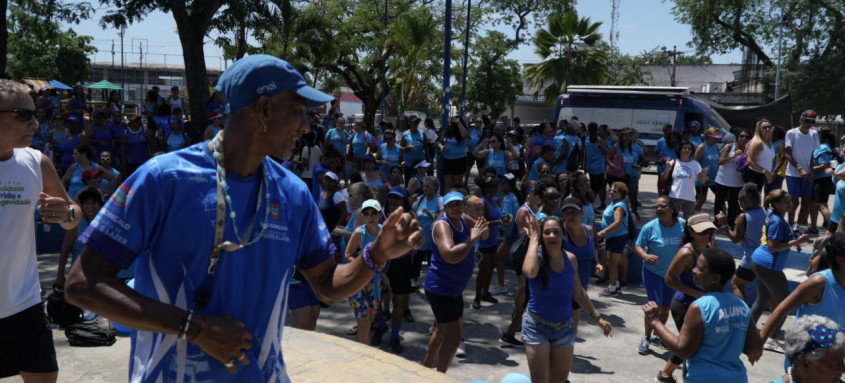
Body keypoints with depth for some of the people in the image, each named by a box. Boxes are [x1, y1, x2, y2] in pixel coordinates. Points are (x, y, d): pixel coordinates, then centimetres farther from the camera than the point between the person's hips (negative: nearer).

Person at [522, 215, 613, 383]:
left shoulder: (570, 259, -2)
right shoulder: (537, 256, -16)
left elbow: (578, 292, 11)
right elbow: (530, 272, -42)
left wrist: (597, 317, 14)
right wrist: (534, 238, -29)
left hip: (564, 327, 5)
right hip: (537, 326, -5)